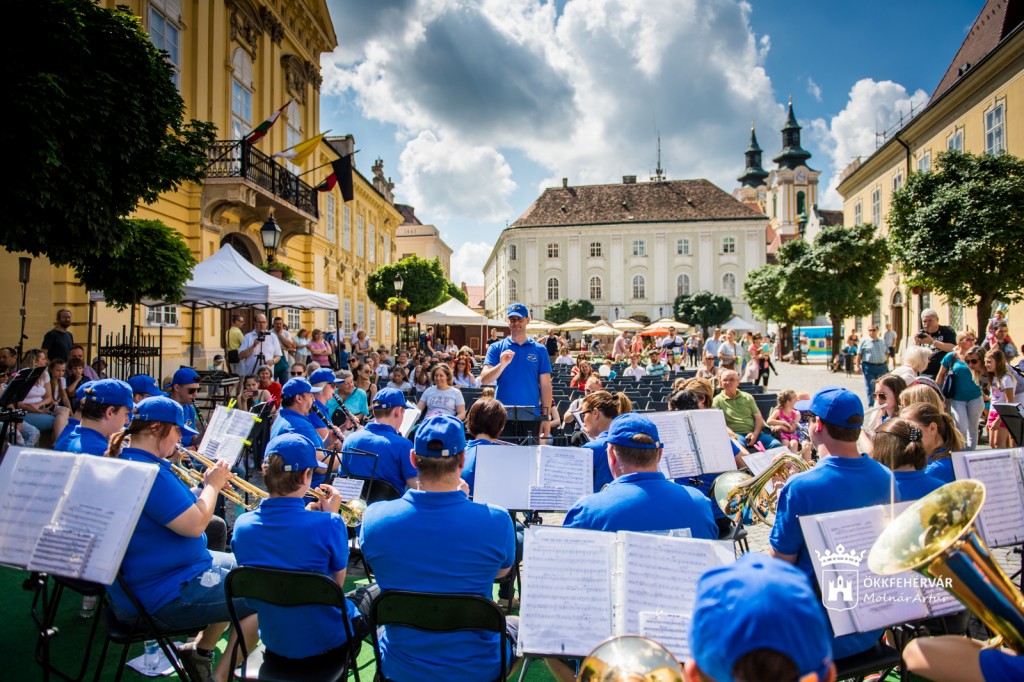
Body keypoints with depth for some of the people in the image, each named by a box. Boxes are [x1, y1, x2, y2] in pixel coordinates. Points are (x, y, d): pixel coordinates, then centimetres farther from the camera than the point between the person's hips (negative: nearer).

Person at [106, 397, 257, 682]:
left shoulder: (123, 460, 8)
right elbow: (194, 525, -28)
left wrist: (207, 485, 4)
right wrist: (213, 485, -13)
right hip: (164, 596, -11)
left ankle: (199, 650, 27)